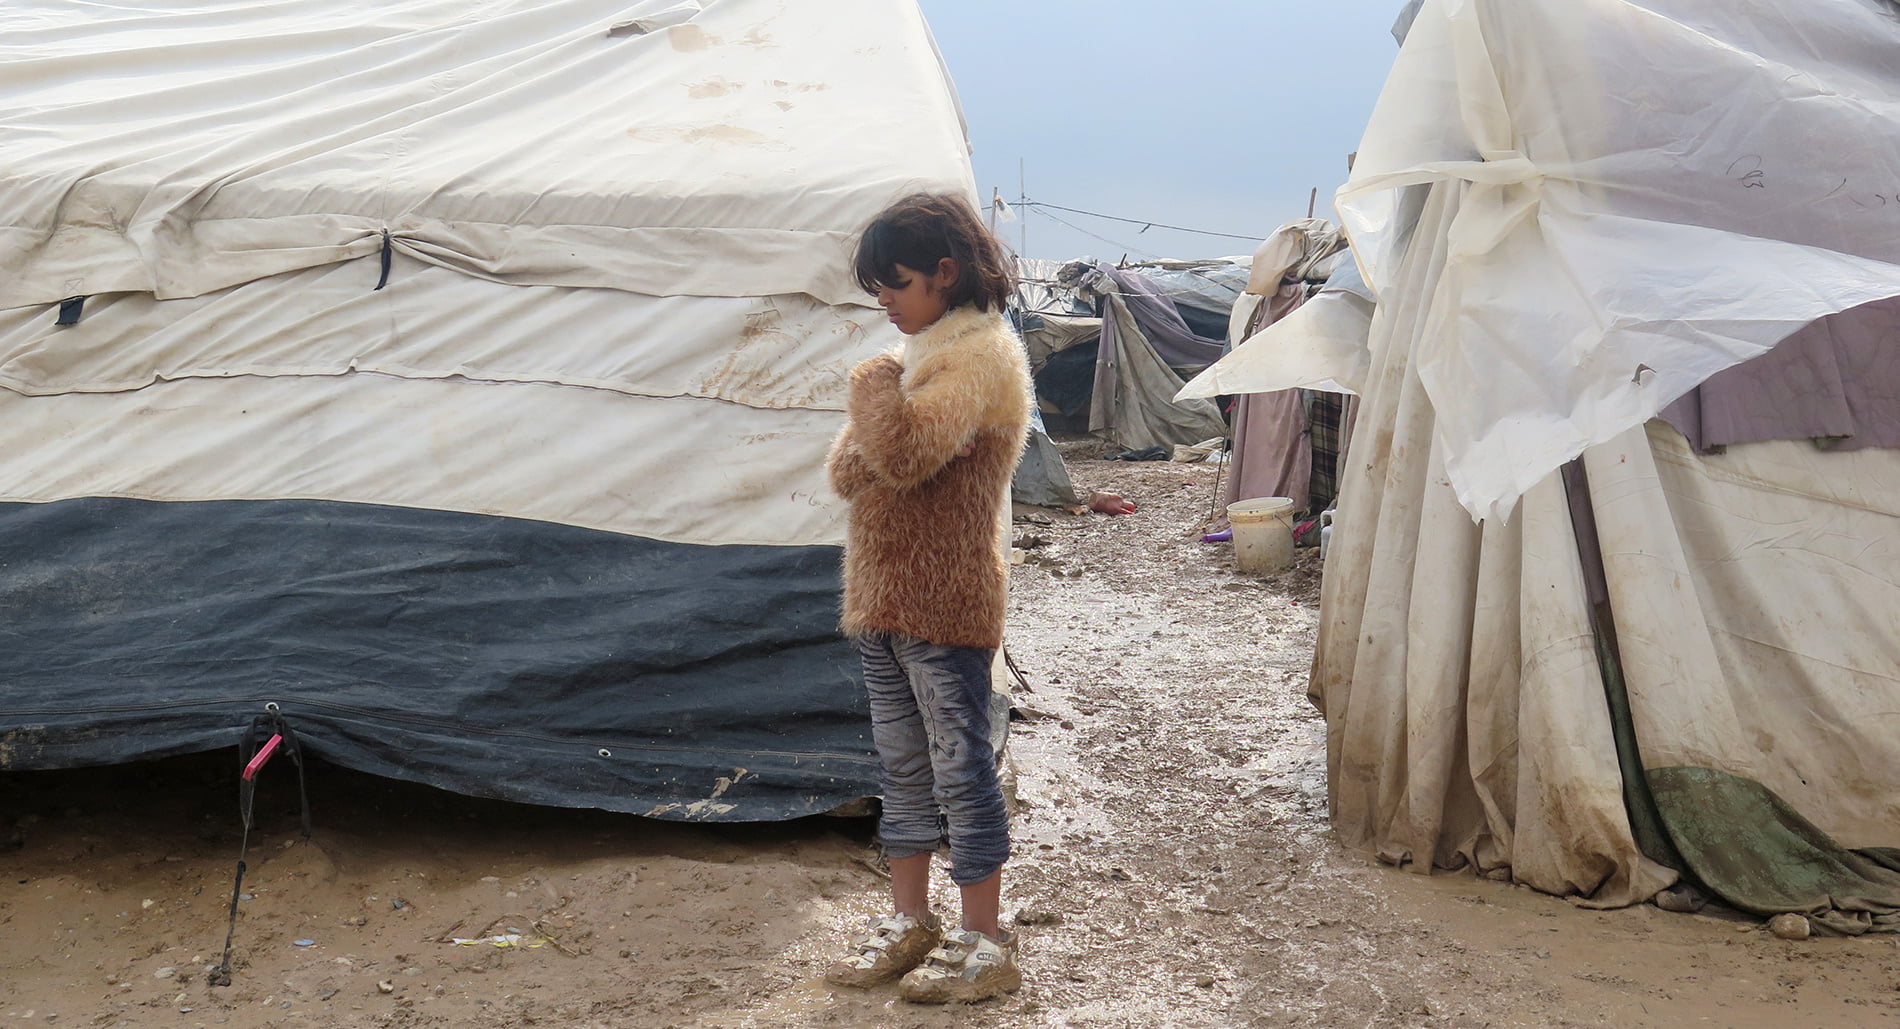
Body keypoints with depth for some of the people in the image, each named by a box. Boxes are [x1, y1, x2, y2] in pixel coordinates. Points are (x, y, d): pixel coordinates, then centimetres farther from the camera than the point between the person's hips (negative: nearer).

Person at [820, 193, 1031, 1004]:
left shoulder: (984, 353, -12)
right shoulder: (918, 353, 18)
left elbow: (907, 450, -27)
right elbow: (846, 466, 15)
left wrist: (875, 388, -8)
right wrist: (863, 456, -8)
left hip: (946, 603, -9)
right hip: (881, 596, 9)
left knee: (960, 767, -3)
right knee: (903, 765, 15)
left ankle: (983, 945, 4)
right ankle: (908, 922, 25)